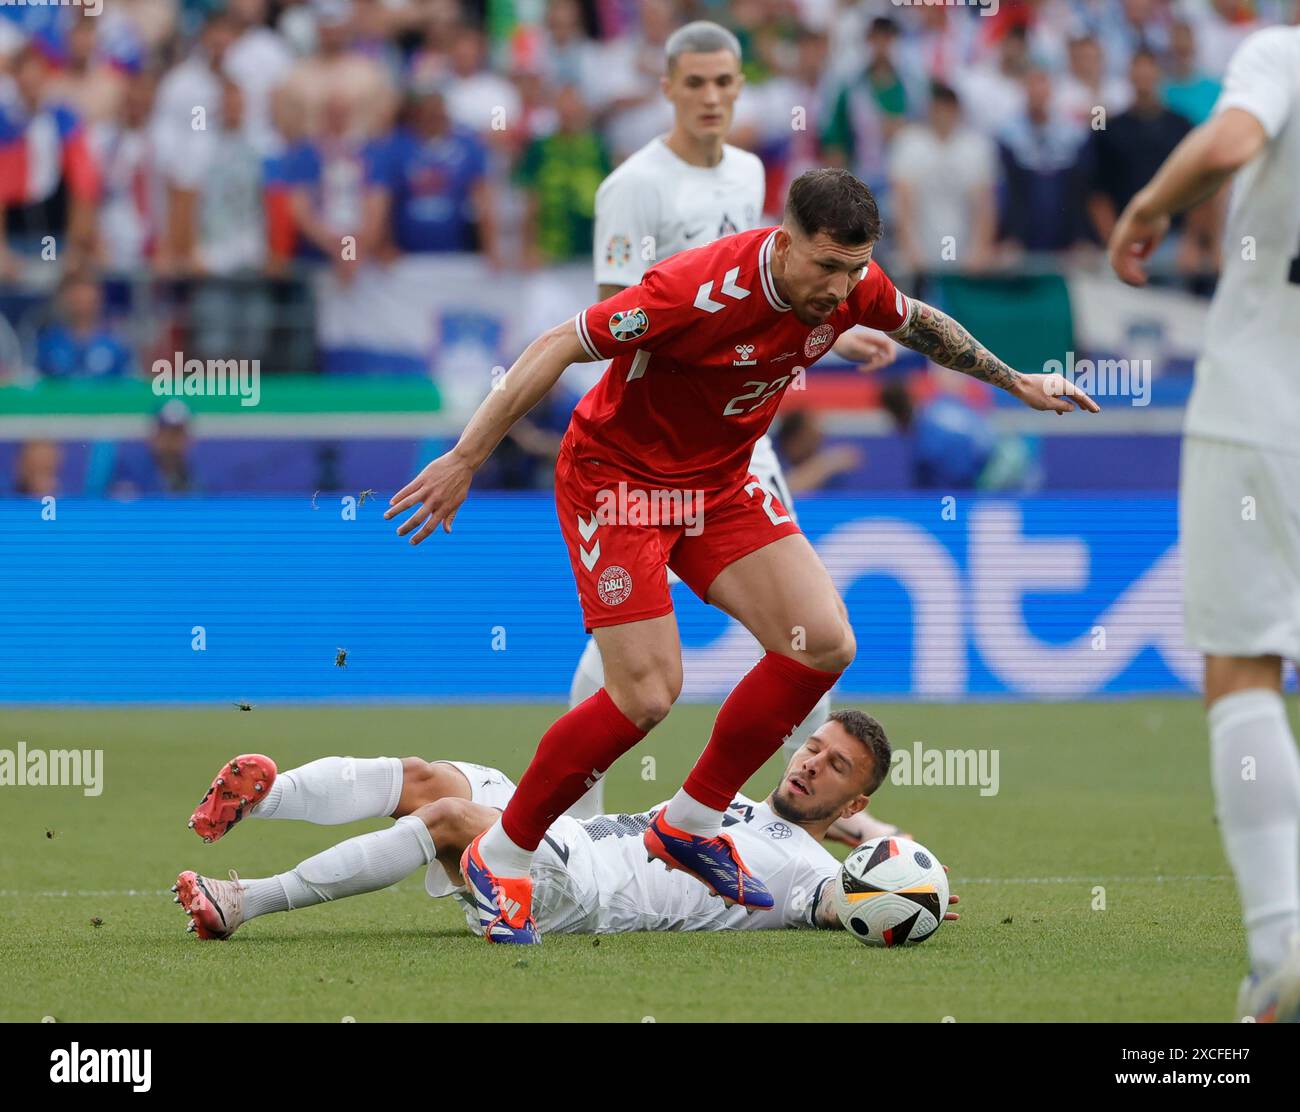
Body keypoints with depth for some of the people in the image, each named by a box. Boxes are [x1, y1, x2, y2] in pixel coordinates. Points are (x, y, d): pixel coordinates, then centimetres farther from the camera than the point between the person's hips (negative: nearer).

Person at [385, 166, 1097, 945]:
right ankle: (501, 857, 3)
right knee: (648, 693, -16)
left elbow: (918, 323, 14)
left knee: (825, 644, -7)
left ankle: (691, 823, 9)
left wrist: (1015, 382, 24)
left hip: (721, 484, 7)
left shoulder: (853, 287, -11)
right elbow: (560, 347, -27)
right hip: (617, 478, -7)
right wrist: (466, 459, -27)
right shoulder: (701, 289, -32)